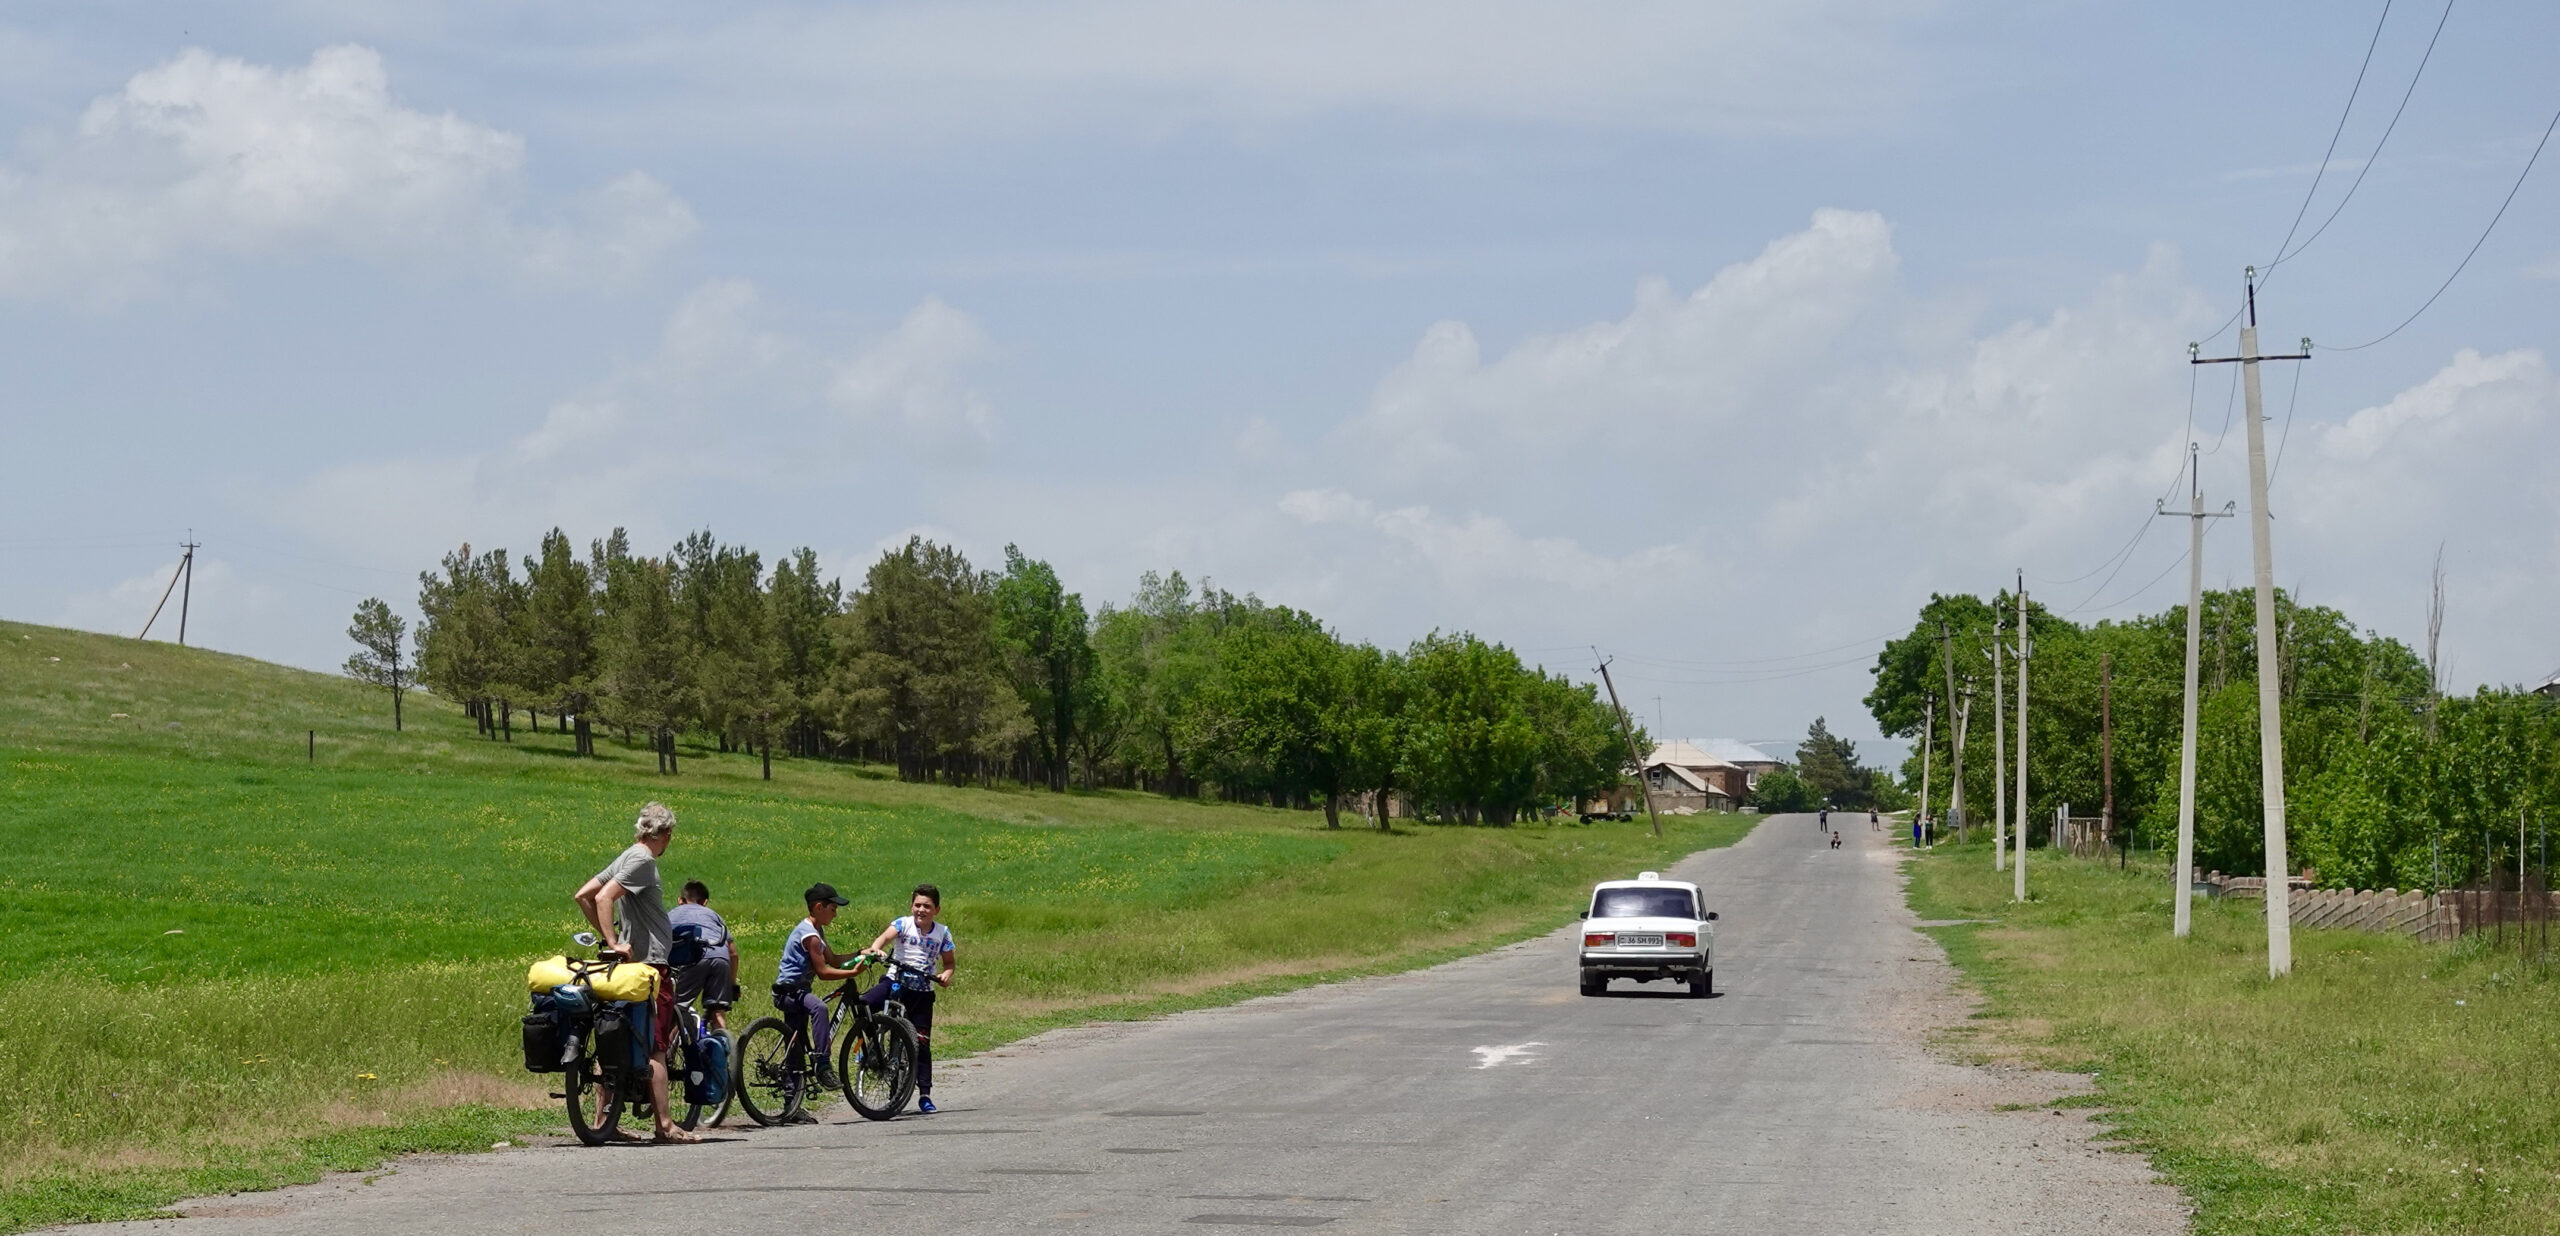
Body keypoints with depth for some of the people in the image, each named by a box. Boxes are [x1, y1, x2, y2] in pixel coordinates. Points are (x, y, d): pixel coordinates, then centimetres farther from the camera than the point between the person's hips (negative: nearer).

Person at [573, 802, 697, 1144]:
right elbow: (603, 898, -22)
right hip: (649, 963, -9)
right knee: (655, 1047, -8)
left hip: (634, 961, 10)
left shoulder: (628, 858, 16)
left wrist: (607, 937, 17)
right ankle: (665, 1125, -7)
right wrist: (613, 943, -20)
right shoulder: (643, 861, -12)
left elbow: (583, 895, 17)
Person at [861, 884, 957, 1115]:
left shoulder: (942, 933, 3)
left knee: (922, 1044, 0)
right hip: (895, 983, -1)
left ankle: (925, 1096, 7)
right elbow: (887, 936, -23)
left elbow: (949, 961, 13)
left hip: (922, 993, 1)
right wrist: (875, 949, -45)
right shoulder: (903, 924, -4)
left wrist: (947, 974, -10)